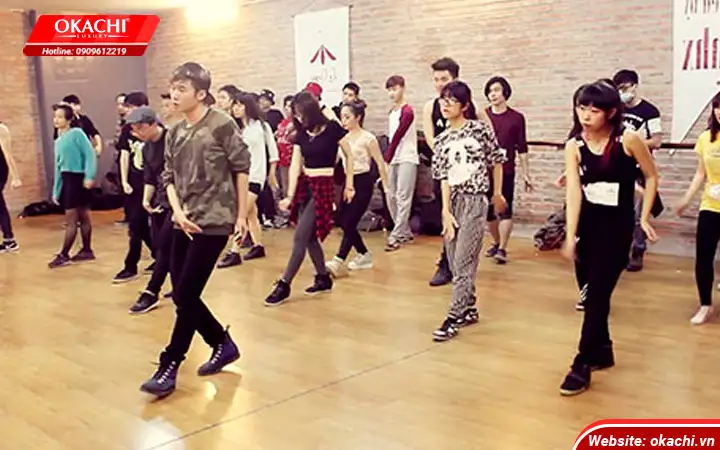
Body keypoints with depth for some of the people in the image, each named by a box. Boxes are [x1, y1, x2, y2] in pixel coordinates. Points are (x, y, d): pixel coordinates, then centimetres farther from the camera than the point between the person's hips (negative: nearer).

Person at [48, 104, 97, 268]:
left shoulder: (77, 133, -8)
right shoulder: (58, 141, 16)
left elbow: (90, 154, -15)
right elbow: (58, 166, 18)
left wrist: (89, 176, -24)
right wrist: (56, 191, 17)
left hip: (78, 178, -8)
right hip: (66, 179, 8)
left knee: (70, 219, -5)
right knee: (82, 216, 14)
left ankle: (64, 255, 0)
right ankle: (86, 251, 20)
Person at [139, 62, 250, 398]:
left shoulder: (222, 125, -9)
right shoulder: (174, 133, 9)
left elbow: (241, 168, -5)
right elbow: (169, 177, 10)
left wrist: (242, 214, -5)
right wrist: (178, 211, -6)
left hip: (214, 221, -7)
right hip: (185, 222, 7)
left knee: (185, 296, -7)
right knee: (182, 295, 9)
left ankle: (169, 368, 5)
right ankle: (223, 344, 28)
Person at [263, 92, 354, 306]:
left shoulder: (332, 128, -9)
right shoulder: (301, 134, 6)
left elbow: (349, 156, 1)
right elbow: (295, 165, 0)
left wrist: (349, 184, 2)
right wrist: (290, 195, -9)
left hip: (323, 186, -6)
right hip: (303, 185, 6)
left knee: (300, 238, -7)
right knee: (309, 237, 9)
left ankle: (284, 285, -1)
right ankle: (323, 279, 25)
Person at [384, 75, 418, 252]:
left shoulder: (407, 111, -10)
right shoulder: (392, 112, 14)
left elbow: (398, 136, -13)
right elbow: (392, 137, 12)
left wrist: (387, 158, -10)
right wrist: (387, 158, 4)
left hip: (407, 159, -8)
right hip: (393, 159, 8)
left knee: (402, 198, -8)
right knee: (391, 197, 8)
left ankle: (395, 236, -7)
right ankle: (405, 232, 19)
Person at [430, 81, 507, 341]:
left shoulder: (480, 129, -5)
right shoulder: (442, 140, 6)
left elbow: (497, 161, 4)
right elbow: (444, 177, 1)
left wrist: (497, 194, 10)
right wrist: (445, 211, -8)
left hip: (475, 201, -5)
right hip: (452, 202, 5)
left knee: (464, 262, -7)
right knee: (455, 261, 10)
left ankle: (453, 318, -4)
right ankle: (469, 309, 25)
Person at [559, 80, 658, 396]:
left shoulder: (627, 140, -14)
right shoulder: (574, 146, -6)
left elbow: (652, 176, 0)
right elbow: (573, 192, -14)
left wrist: (644, 218, -2)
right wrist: (570, 236, -22)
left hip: (618, 226, -4)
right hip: (588, 224, 4)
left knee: (597, 293, -7)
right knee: (594, 290, 14)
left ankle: (582, 365, 1)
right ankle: (602, 351, 33)